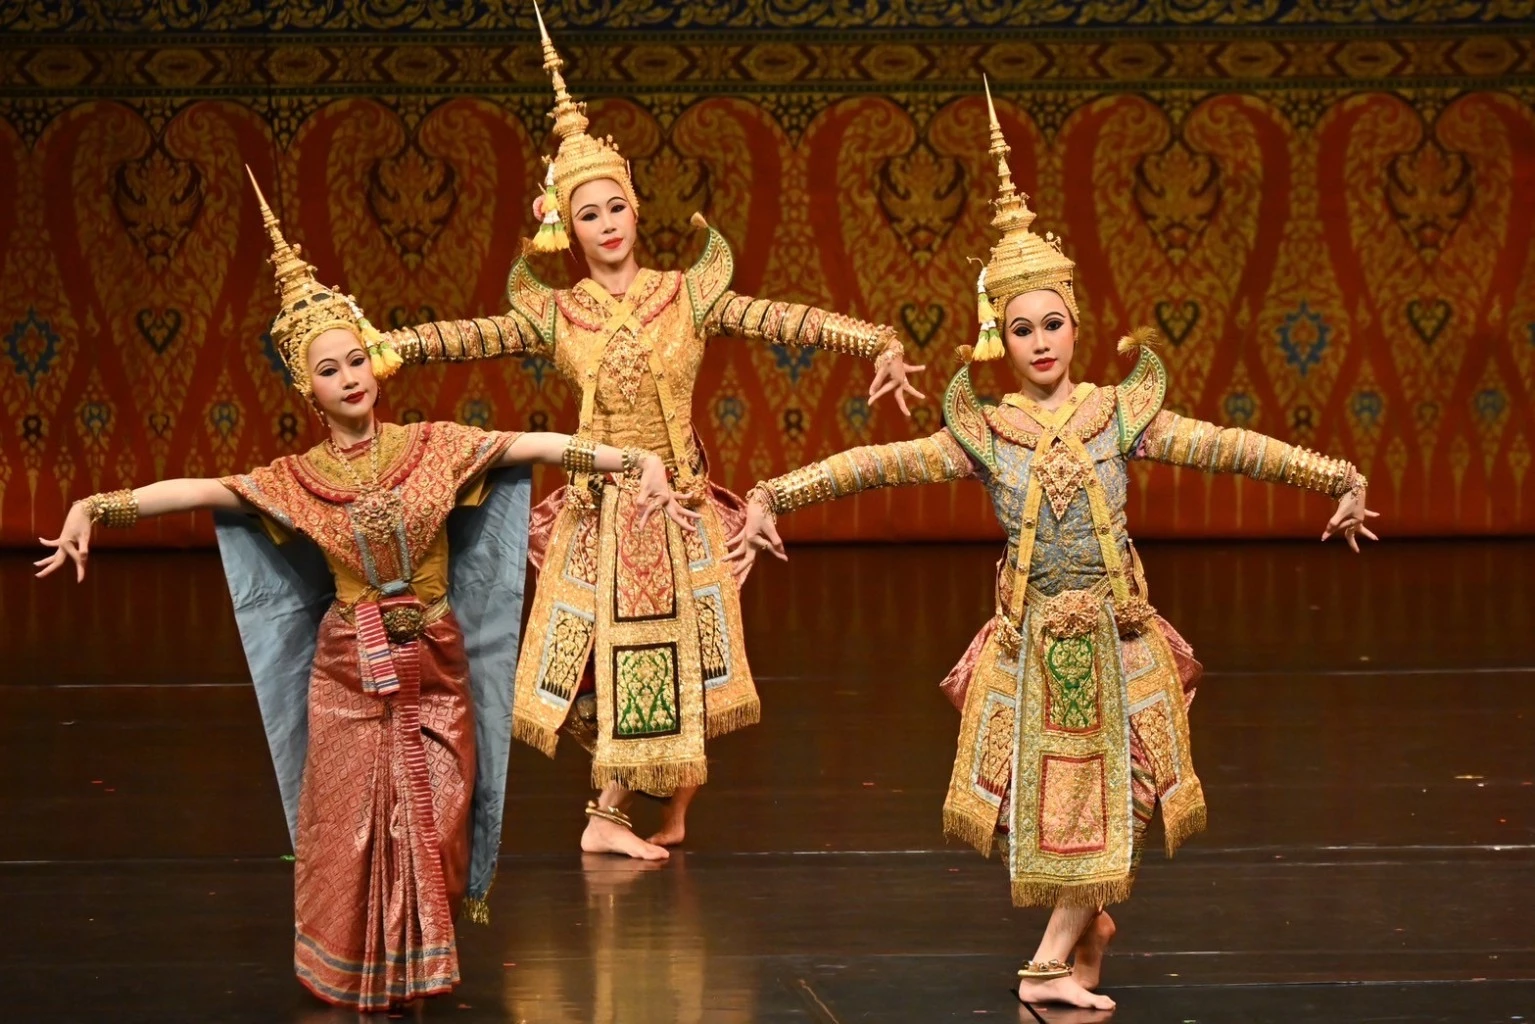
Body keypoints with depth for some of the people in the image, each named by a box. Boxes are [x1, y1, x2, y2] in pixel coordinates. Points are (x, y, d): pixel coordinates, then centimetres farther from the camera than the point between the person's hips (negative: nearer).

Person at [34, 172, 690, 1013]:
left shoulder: (435, 447, -2)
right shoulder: (294, 480, -2)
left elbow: (542, 446, -8)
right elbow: (191, 490, -8)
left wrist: (639, 461, -18)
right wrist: (93, 508, -19)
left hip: (437, 668, 0)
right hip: (349, 674, 0)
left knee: (431, 827, 1)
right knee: (352, 830, 1)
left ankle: (418, 967, 18)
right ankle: (351, 974, 18)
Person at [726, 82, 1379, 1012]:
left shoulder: (1120, 414, -1)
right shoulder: (984, 434, -2)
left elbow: (1233, 447, -1)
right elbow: (874, 464, -7)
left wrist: (1336, 478, -2)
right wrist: (776, 497, -15)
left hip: (1116, 638, 1)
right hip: (1031, 642, -1)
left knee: (1112, 799, 0)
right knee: (1048, 800, 2)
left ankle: (1056, 960, 7)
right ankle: (1089, 938, 20)